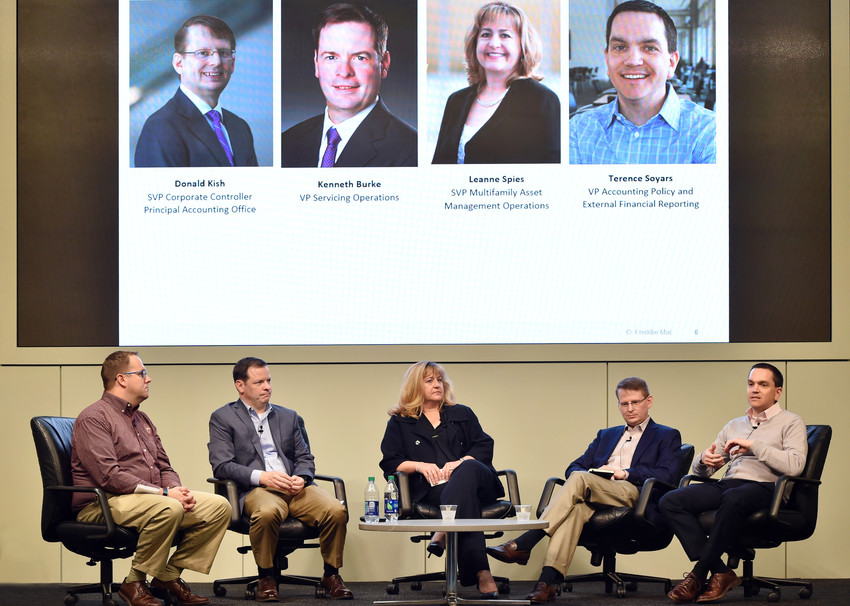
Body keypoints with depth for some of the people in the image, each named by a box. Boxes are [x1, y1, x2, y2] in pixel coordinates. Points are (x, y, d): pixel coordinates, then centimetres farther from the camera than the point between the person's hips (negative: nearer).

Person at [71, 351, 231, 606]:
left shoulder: (142, 420, 22)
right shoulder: (93, 418, -8)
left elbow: (164, 467, 22)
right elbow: (108, 475, -19)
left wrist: (177, 489, -3)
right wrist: (163, 493, -21)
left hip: (151, 497, 9)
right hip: (103, 503, -9)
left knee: (219, 506, -6)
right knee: (168, 509, -37)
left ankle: (170, 575, -1)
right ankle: (135, 583, -20)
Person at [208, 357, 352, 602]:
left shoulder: (288, 416, 24)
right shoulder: (223, 418, 10)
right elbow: (221, 466, -2)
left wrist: (301, 478, -4)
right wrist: (262, 477, -17)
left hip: (296, 488, 4)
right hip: (256, 490, -4)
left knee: (336, 510, -26)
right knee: (267, 513, -40)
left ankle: (331, 575, -6)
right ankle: (266, 577, -17)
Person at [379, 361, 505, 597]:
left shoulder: (462, 414, 28)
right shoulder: (400, 423, 22)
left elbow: (485, 446, 14)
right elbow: (390, 463, 12)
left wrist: (461, 462, -7)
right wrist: (419, 465, -7)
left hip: (473, 478, 2)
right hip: (431, 489, -2)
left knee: (469, 469, -39)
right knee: (467, 494, -39)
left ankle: (444, 534, -53)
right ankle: (480, 572, -53)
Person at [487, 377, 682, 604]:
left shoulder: (667, 436, 18)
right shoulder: (606, 435, 35)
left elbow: (667, 475, 0)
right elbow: (574, 467, 25)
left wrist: (624, 473, -11)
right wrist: (580, 473, -1)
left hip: (633, 494, -4)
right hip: (595, 500, 4)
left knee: (580, 480, -31)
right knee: (576, 507, -35)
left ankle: (523, 544, -38)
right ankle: (547, 581, -49)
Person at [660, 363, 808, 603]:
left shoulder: (791, 422, 11)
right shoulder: (734, 425, 28)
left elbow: (794, 465, -9)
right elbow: (700, 471, 24)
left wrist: (753, 446, -9)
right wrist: (705, 460, -1)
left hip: (762, 486, -6)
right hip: (726, 484, 6)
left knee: (733, 498, -42)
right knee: (670, 501, -21)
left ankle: (699, 574, -29)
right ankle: (719, 572, -24)